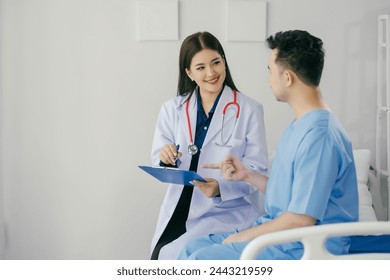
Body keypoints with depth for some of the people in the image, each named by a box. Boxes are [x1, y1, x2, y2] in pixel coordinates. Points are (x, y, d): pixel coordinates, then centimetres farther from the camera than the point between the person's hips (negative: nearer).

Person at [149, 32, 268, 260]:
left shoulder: (250, 110, -5)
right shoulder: (173, 109, 6)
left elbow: (257, 172, -6)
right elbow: (159, 164, 8)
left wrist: (221, 188, -25)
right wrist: (165, 159, -17)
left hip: (229, 211, -3)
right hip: (180, 210, 3)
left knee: (170, 257, -21)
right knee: (159, 255, -19)